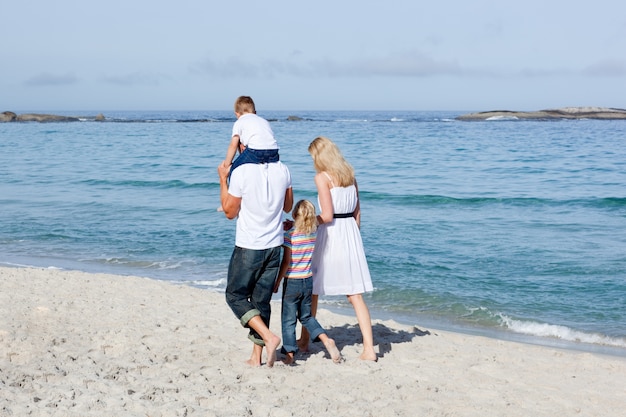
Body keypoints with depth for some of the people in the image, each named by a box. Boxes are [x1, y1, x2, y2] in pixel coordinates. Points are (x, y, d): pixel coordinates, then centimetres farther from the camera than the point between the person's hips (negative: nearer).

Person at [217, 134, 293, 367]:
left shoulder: (241, 173, -16)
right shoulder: (282, 170, -1)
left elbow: (230, 212, -7)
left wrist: (223, 179, 1)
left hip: (248, 247, -5)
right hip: (274, 246, 5)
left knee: (235, 296, 10)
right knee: (261, 300, 13)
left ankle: (269, 337, -9)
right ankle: (256, 357, 16)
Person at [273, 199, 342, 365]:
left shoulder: (289, 235, -15)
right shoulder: (314, 234, -2)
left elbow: (286, 262, -14)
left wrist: (277, 282, -6)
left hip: (292, 282, -5)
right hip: (308, 281, 5)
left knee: (288, 320, 5)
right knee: (306, 316, 21)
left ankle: (289, 354, 6)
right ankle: (326, 340, 5)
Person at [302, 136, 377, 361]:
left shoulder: (322, 177, -11)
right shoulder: (350, 174, 10)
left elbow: (326, 216, -16)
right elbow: (357, 212, 13)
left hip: (330, 234, -6)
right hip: (351, 233, 6)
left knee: (311, 289, 14)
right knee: (355, 294, 5)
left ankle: (305, 340, 26)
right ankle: (369, 348, -2)